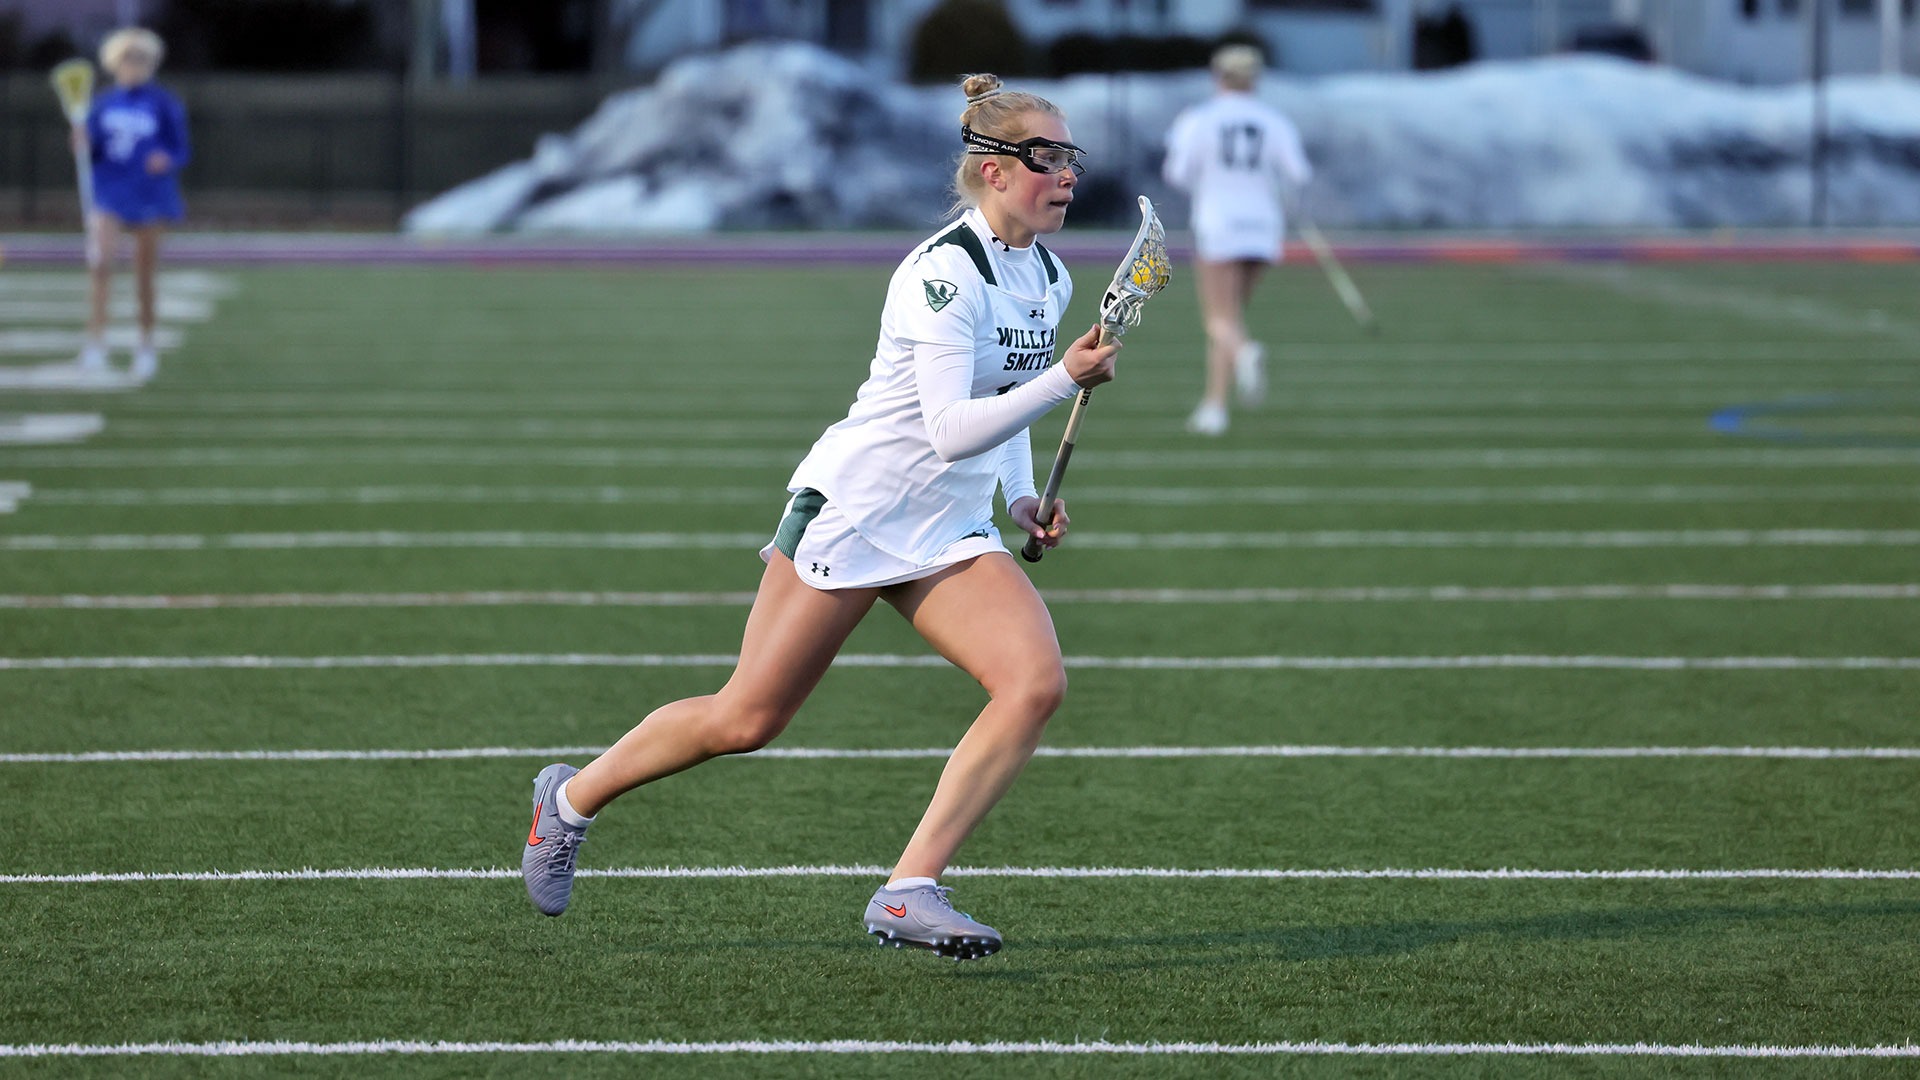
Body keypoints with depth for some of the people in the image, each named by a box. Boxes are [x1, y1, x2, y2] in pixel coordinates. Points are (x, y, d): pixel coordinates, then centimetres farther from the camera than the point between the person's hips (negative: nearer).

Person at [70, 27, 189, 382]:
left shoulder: (165, 106, 1)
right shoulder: (102, 106, 7)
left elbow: (182, 153, 2)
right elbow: (92, 153, 10)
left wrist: (167, 161, -19)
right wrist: (83, 144, -12)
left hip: (149, 199, -1)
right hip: (109, 195, 1)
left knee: (145, 276, 5)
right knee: (100, 261, -20)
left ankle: (145, 344, 21)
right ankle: (96, 340, -18)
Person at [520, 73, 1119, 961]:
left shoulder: (1048, 277, 6)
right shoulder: (943, 273, -20)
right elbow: (951, 429, -27)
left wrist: (1021, 496, 9)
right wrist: (1064, 380, -30)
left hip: (949, 533, 7)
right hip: (851, 511, -7)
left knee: (1037, 681, -17)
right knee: (747, 720, -1)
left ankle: (910, 891, -16)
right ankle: (573, 798, 26)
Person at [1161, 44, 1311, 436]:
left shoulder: (1199, 120, -4)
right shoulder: (1274, 123, 3)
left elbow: (1180, 174, -9)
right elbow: (1299, 173, -6)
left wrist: (1176, 146, 12)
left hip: (1216, 226, -4)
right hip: (1261, 225, 4)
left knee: (1220, 321, -4)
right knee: (1227, 318, 16)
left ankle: (1244, 353, -39)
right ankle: (1214, 407, 12)